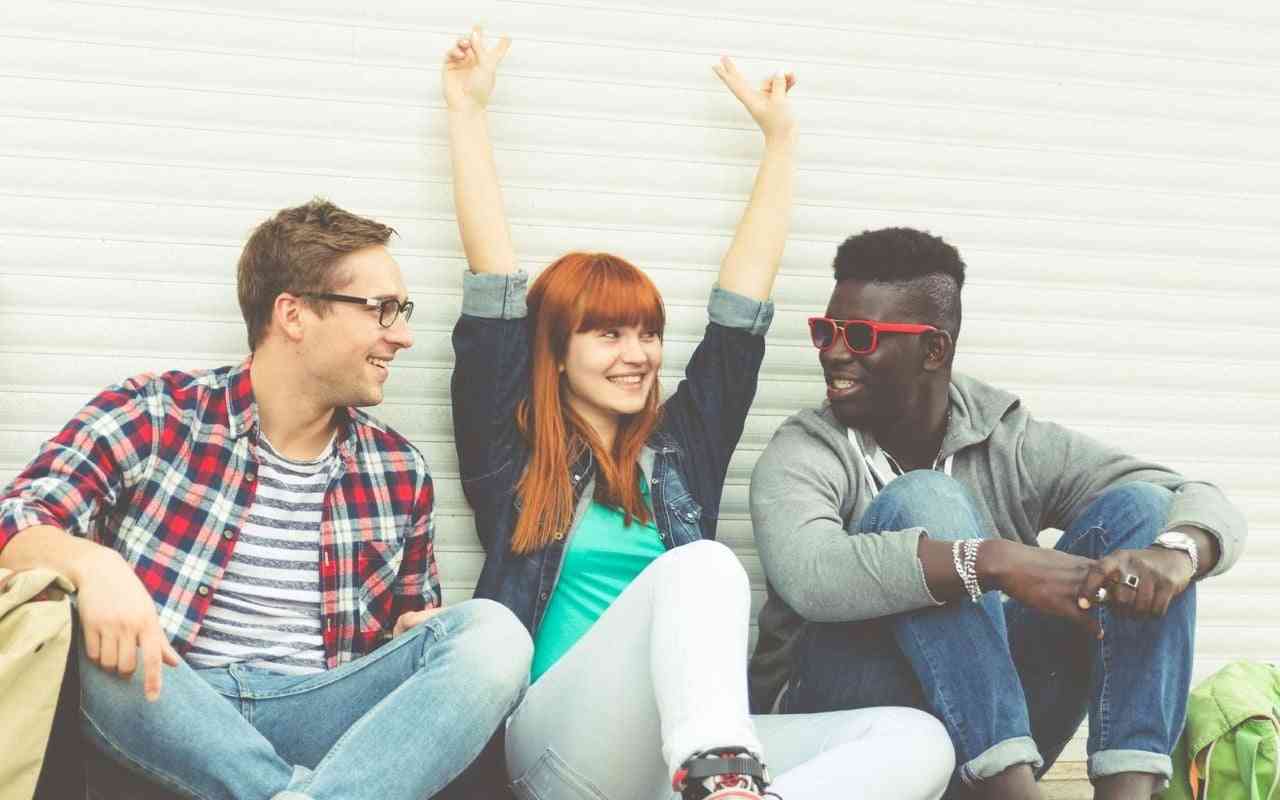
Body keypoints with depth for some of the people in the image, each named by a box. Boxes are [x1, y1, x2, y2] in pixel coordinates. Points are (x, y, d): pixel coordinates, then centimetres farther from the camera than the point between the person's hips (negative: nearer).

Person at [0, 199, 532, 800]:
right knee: (72, 630, -34)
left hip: (321, 716, 3)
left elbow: (413, 627, 22)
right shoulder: (152, 418, 0)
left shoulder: (399, 472, 11)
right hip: (167, 710, -3)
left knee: (493, 631, -20)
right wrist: (90, 564, -33)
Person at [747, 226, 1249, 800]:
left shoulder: (1013, 442, 3)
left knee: (1139, 507, -9)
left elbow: (1205, 502, -3)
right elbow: (807, 575, -29)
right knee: (921, 501, -24)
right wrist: (998, 562, -40)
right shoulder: (804, 454, -6)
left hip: (1004, 718, 4)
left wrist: (1176, 554, -29)